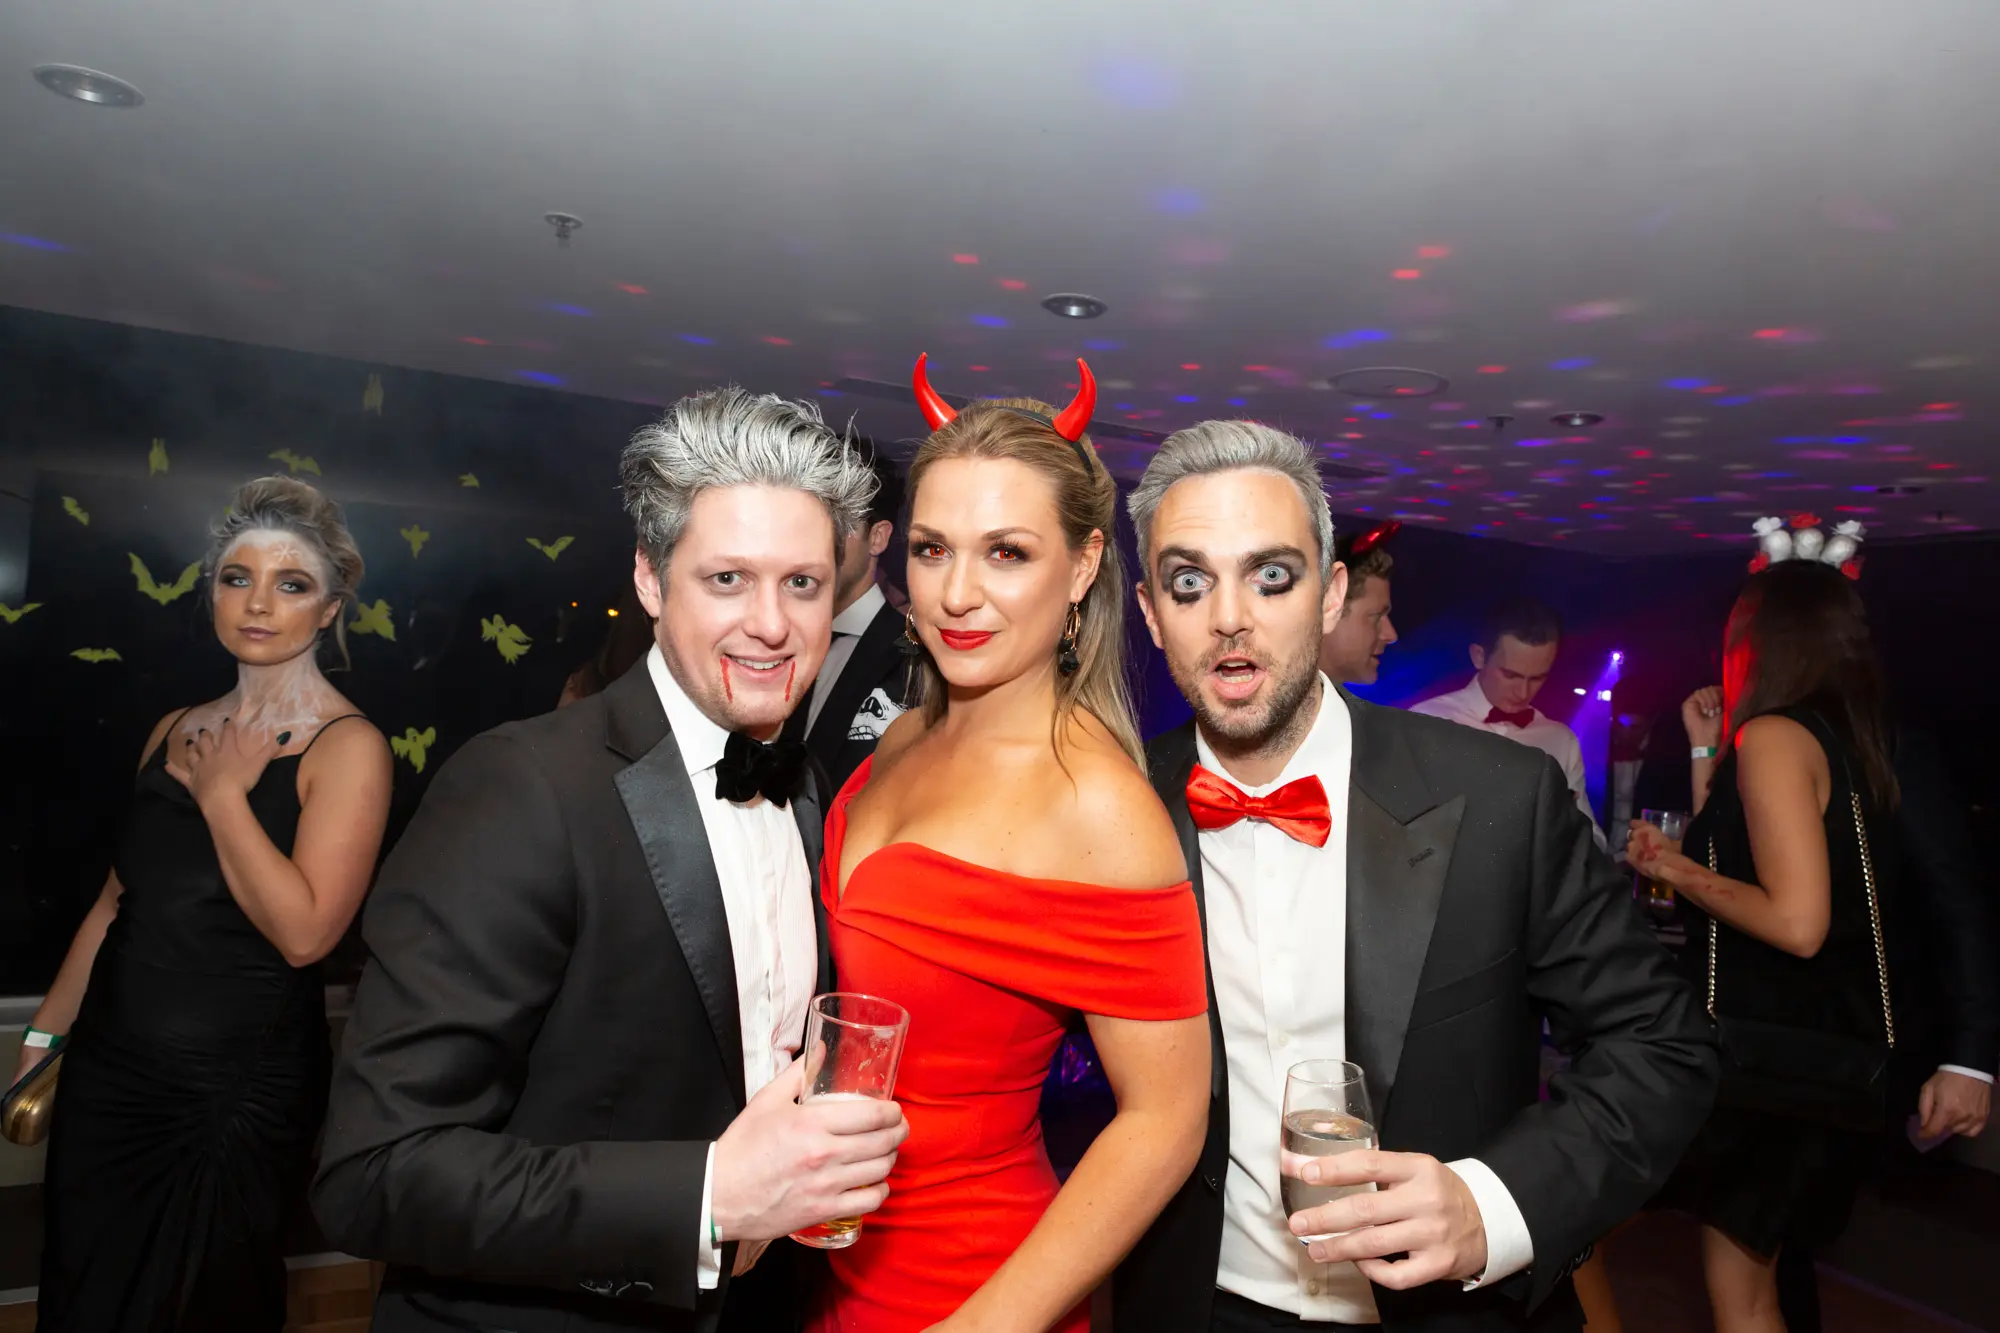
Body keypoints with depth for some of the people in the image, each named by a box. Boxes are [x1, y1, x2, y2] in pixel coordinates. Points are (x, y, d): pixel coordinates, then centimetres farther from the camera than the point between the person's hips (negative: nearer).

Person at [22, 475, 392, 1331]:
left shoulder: (347, 746, -14)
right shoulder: (177, 731, 6)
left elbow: (304, 931, -23)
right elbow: (118, 899, 14)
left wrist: (222, 793, -17)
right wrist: (42, 1039, 12)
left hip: (235, 1092, -5)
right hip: (106, 1070, 6)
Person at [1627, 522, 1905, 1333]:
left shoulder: (1773, 736, -16)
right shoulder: (1847, 745, 11)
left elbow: (1797, 922, -24)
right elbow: (1728, 854, 15)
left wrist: (1676, 869, -12)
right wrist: (1706, 753, 16)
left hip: (1765, 1052, -9)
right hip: (1827, 1052, 9)